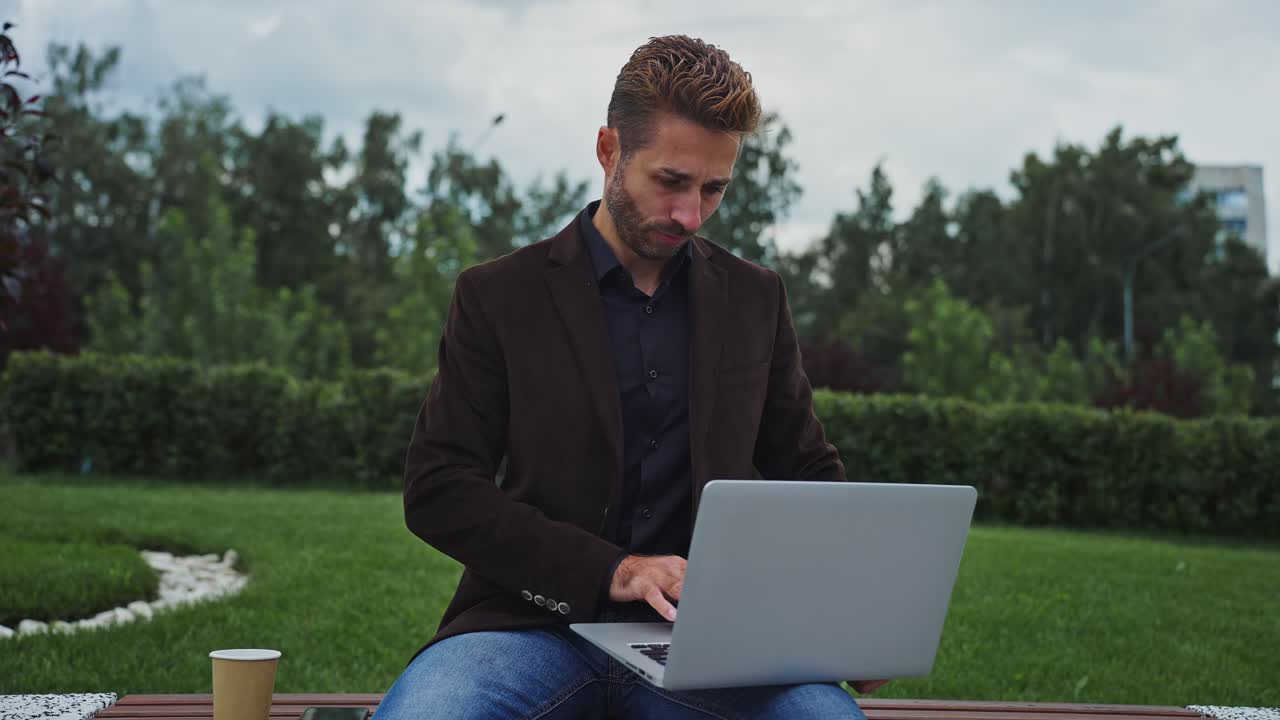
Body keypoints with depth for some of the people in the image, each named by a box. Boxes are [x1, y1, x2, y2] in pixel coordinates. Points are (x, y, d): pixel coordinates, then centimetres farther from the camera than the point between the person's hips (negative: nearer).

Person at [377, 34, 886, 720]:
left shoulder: (754, 299, 12)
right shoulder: (498, 296, 3)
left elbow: (809, 471, 18)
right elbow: (436, 491, -2)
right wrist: (611, 571, -15)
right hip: (533, 626, -2)